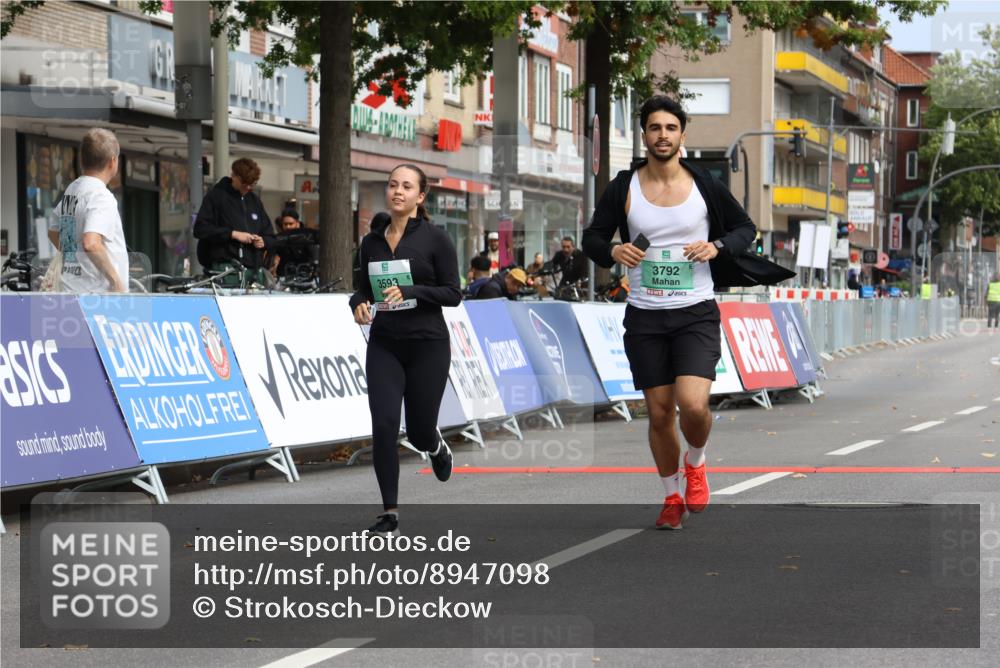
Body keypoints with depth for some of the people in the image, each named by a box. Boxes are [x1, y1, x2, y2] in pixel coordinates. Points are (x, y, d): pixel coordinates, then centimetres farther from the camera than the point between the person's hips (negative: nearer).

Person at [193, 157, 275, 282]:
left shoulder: (254, 200, 20)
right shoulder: (216, 196, 3)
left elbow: (270, 237, 25)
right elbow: (200, 229, -8)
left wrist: (263, 242, 1)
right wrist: (233, 234, -14)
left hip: (254, 270, 6)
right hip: (225, 266, -6)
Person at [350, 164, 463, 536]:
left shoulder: (435, 239, -6)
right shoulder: (371, 242, 7)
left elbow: (453, 294, -7)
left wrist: (410, 292, -21)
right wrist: (359, 303, -6)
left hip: (428, 344, -3)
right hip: (384, 345, 3)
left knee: (419, 431, 5)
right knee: (384, 425, -11)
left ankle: (437, 447, 44)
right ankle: (390, 513, -3)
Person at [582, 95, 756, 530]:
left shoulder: (705, 185, -1)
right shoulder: (624, 188, 1)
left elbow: (745, 228, 10)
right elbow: (593, 236, 10)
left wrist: (718, 246, -10)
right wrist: (612, 251, -13)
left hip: (696, 313, -1)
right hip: (644, 316, 2)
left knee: (694, 404, -18)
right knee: (660, 413, 5)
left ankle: (695, 464, 14)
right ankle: (672, 497, 25)